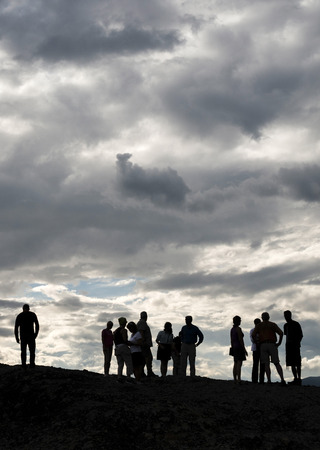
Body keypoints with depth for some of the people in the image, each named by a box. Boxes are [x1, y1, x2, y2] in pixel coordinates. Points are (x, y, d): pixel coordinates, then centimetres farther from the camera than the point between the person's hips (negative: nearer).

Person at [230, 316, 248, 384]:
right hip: (239, 347, -9)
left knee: (235, 364, 10)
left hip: (234, 347, 9)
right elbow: (240, 339, -18)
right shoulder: (238, 329, -13)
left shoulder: (232, 329, 13)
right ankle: (238, 380, -18)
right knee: (239, 364, -12)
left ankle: (235, 380, 11)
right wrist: (244, 349, -15)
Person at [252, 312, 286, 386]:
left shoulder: (258, 325, 11)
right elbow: (281, 333, -4)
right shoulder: (273, 324, 10)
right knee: (277, 363, 1)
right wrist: (279, 343, 5)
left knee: (266, 364, 2)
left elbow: (253, 335, -3)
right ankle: (282, 379, -14)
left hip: (263, 345, 0)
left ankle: (269, 381, -9)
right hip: (272, 345, 0)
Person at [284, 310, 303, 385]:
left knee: (297, 363, -11)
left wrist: (297, 343, -15)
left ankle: (299, 379, -15)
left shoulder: (296, 324, -1)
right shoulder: (286, 325, 19)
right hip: (288, 345, 7)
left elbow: (301, 335, -4)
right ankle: (295, 378, 3)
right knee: (292, 363, 2)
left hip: (295, 345, -7)